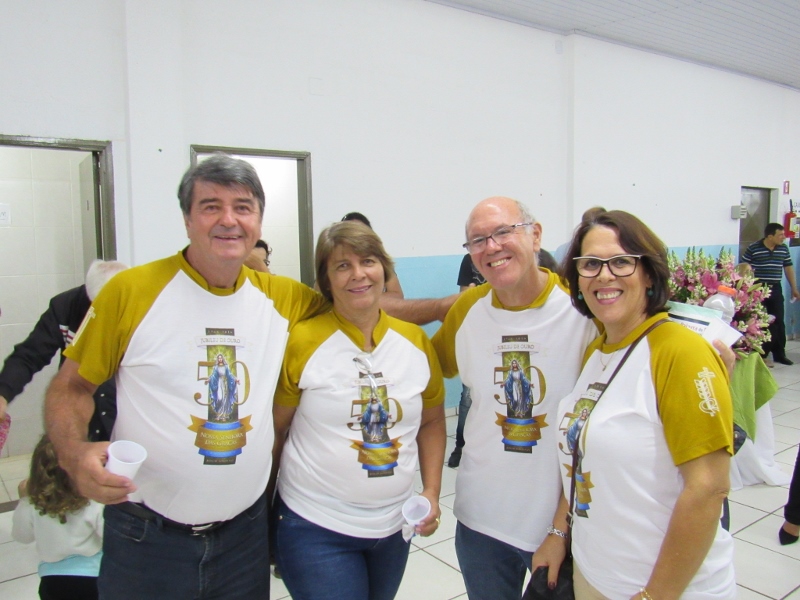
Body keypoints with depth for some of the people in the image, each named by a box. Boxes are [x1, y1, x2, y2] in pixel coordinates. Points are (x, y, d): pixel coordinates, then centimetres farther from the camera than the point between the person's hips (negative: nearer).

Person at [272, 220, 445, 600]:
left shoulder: (416, 341, -2)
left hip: (395, 526, 5)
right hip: (316, 528, -4)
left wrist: (431, 491, 0)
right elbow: (273, 430, -4)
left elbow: (432, 422, 9)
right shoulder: (301, 341, -14)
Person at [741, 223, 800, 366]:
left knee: (778, 322, 8)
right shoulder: (753, 248, -9)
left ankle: (779, 353, 19)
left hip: (776, 289, 5)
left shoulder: (783, 249, 6)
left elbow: (788, 268, 14)